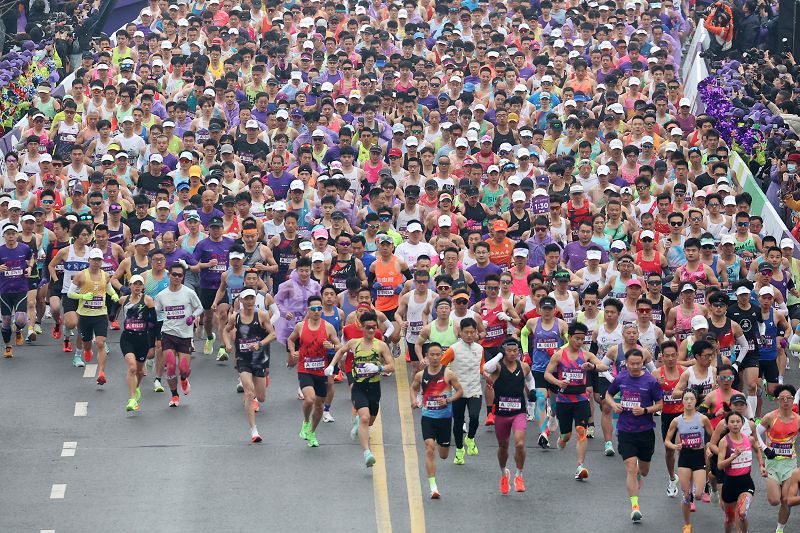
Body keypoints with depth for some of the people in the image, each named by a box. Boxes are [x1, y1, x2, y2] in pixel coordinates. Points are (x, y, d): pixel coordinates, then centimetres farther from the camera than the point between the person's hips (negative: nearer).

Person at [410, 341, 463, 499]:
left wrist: (448, 400, -17)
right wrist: (414, 400, -2)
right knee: (429, 449, -17)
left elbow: (459, 391, 0)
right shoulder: (421, 375, 0)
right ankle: (433, 487, -17)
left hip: (445, 417, 0)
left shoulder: (448, 374, -8)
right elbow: (413, 388, 18)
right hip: (428, 417, 0)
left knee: (443, 455, 12)